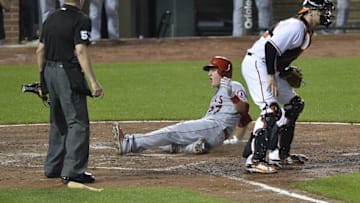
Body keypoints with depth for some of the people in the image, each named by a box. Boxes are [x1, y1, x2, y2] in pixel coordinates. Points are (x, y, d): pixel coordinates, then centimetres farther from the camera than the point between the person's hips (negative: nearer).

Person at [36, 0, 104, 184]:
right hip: (68, 74, -8)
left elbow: (40, 50, 11)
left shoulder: (51, 18, 11)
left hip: (49, 72, 8)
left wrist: (43, 76, 20)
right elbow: (80, 51, -20)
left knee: (59, 122, 19)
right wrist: (93, 82, -22)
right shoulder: (81, 20, -11)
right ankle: (72, 171, -13)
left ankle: (53, 167, 25)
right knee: (78, 122, -6)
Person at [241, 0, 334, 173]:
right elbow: (271, 46, -27)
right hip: (257, 64, -11)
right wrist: (272, 76, -25)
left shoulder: (306, 30, 13)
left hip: (271, 69, 11)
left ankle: (280, 154, 23)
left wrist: (285, 71, 10)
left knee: (294, 105, 17)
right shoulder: (296, 26, -19)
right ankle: (254, 159, -27)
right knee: (271, 110, -23)